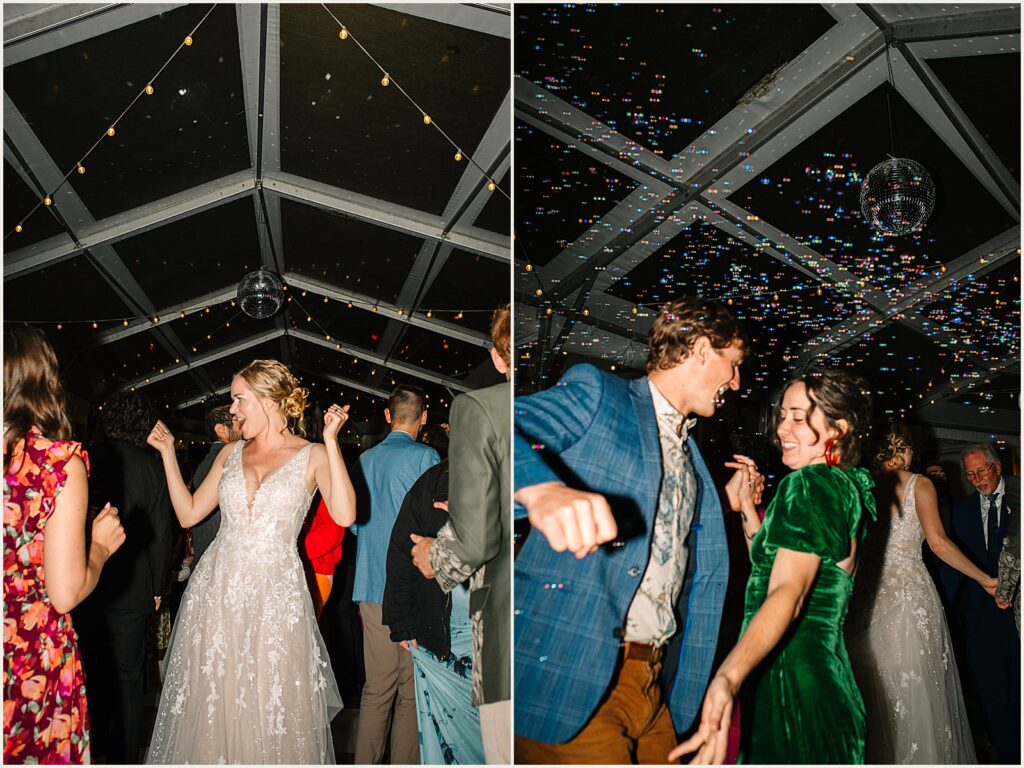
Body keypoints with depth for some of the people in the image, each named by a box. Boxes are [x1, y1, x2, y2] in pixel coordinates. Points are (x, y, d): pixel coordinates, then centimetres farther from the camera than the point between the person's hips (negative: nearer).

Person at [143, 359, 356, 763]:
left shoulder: (312, 456, -2)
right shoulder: (230, 453, 12)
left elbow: (344, 515, -18)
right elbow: (188, 513, 11)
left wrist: (330, 441, -19)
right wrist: (168, 453, 10)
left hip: (276, 594, -4)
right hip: (218, 590, 4)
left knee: (274, 711, 2)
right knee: (210, 706, 9)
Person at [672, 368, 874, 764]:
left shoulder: (809, 484, -15)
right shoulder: (846, 488, 13)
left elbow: (787, 594, -28)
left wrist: (727, 679, -41)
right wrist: (747, 505, 14)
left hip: (791, 684, -10)